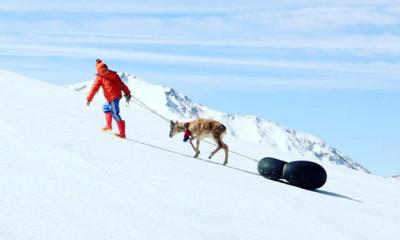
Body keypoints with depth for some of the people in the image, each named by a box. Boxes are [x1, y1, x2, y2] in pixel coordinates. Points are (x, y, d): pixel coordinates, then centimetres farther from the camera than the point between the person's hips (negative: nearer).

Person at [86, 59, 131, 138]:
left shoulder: (100, 77, 1)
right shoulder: (114, 74, 17)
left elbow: (94, 88, 0)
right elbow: (121, 84, 14)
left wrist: (89, 99, 5)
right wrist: (127, 93, 15)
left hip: (112, 97, -8)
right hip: (118, 95, 8)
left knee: (115, 114, -7)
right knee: (106, 108, 27)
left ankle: (122, 134, -10)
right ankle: (108, 126, 27)